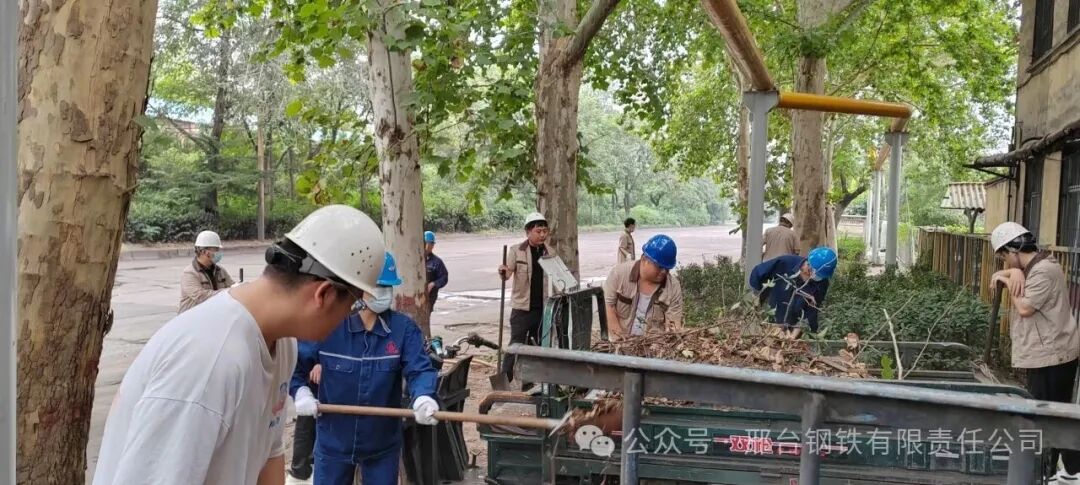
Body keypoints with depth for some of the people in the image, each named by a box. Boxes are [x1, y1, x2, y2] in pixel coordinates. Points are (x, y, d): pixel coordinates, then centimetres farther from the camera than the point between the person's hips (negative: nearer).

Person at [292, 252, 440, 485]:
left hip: (383, 444, 1)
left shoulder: (404, 328, -10)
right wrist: (300, 392, -18)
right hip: (333, 442, 0)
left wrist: (424, 397, -42)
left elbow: (419, 368, -22)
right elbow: (294, 365, 0)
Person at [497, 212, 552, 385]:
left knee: (537, 345, 11)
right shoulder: (517, 251, -5)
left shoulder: (550, 253, 6)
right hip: (522, 307, -4)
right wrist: (503, 272, -36)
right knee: (516, 344, -6)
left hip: (543, 308, 4)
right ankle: (505, 380, 1)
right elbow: (508, 273, -13)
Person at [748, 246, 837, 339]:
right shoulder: (785, 263, -21)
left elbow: (809, 314, -13)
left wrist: (794, 335, -20)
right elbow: (757, 273, -7)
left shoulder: (822, 284, -17)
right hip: (771, 323, 0)